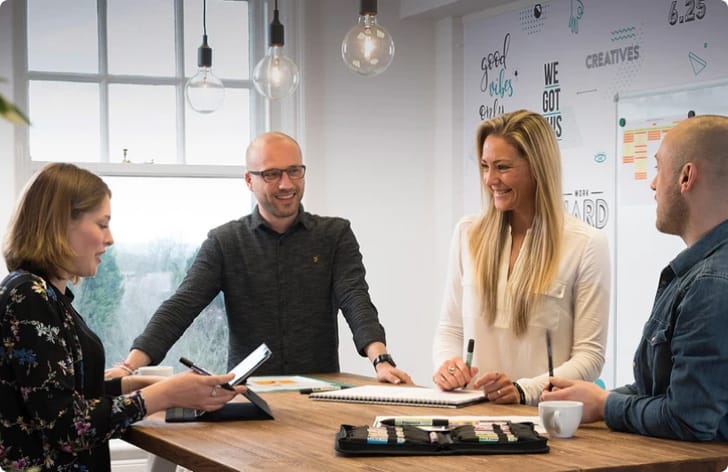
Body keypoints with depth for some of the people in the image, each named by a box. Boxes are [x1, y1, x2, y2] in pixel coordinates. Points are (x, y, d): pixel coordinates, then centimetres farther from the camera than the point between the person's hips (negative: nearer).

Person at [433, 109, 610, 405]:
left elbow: (590, 354, -4)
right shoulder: (468, 234, 12)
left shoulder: (586, 244, -1)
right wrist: (447, 363, -6)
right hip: (472, 409, 3)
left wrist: (524, 390, -19)